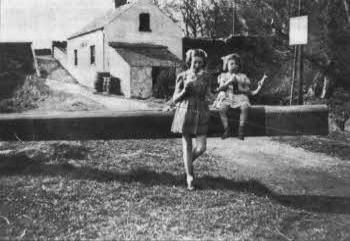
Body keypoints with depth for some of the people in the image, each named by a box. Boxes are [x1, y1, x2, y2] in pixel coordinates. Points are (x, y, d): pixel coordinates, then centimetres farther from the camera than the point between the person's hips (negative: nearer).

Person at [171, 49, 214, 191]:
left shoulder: (205, 76, 3)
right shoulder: (182, 77, -3)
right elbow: (175, 99, 0)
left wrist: (209, 97, -6)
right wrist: (184, 91, -18)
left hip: (200, 114, 2)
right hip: (185, 113, -2)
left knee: (201, 148, -3)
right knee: (187, 146, 5)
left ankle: (189, 162, 30)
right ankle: (189, 176, 17)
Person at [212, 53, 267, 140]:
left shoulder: (243, 76, 16)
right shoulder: (223, 76, 14)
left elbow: (248, 90, 11)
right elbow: (221, 87, -2)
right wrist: (229, 82, -16)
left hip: (240, 97, 1)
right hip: (227, 97, -1)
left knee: (245, 107, -33)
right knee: (222, 108, -34)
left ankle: (241, 129, -26)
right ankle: (226, 129, -22)